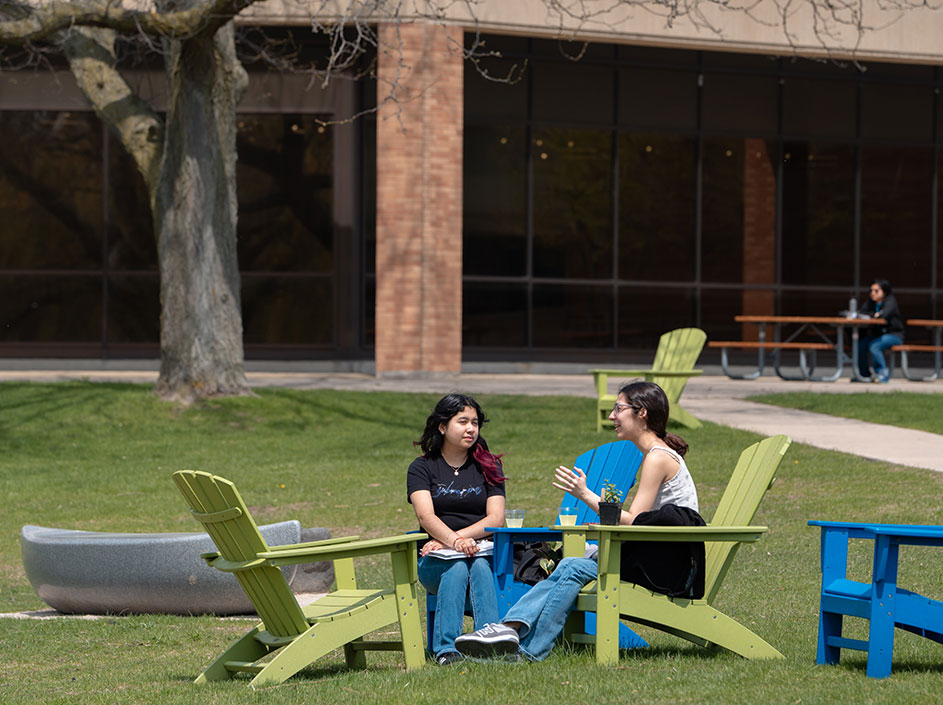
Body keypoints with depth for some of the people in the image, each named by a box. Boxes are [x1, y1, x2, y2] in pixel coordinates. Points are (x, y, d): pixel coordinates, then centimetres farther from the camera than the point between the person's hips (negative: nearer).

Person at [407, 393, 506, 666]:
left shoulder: (488, 466, 14)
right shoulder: (422, 467, 9)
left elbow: (496, 518, 1)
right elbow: (426, 516, -9)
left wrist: (459, 536, -16)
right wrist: (453, 541, -29)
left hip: (482, 552, 1)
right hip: (435, 561, -1)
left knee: (479, 566, -33)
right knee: (457, 567, -34)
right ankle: (445, 648, -44)